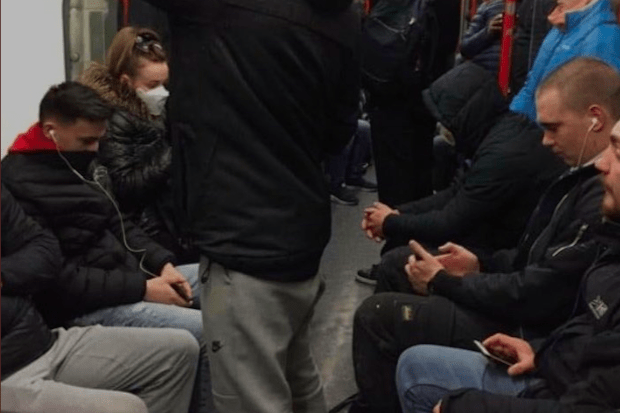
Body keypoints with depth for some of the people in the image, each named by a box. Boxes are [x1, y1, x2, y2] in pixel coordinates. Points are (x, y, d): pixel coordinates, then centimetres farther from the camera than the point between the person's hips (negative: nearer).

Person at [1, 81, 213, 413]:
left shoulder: (74, 162, 10)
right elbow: (57, 277, -22)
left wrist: (162, 263, 0)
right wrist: (142, 288, -21)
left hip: (125, 274, 10)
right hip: (82, 305, -10)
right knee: (207, 332, -25)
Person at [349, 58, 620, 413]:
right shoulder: (591, 176, 4)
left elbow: (535, 295, -26)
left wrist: (444, 283, -12)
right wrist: (481, 264, 4)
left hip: (531, 335, -10)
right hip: (528, 310, 10)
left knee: (376, 315, -10)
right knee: (405, 283, 18)